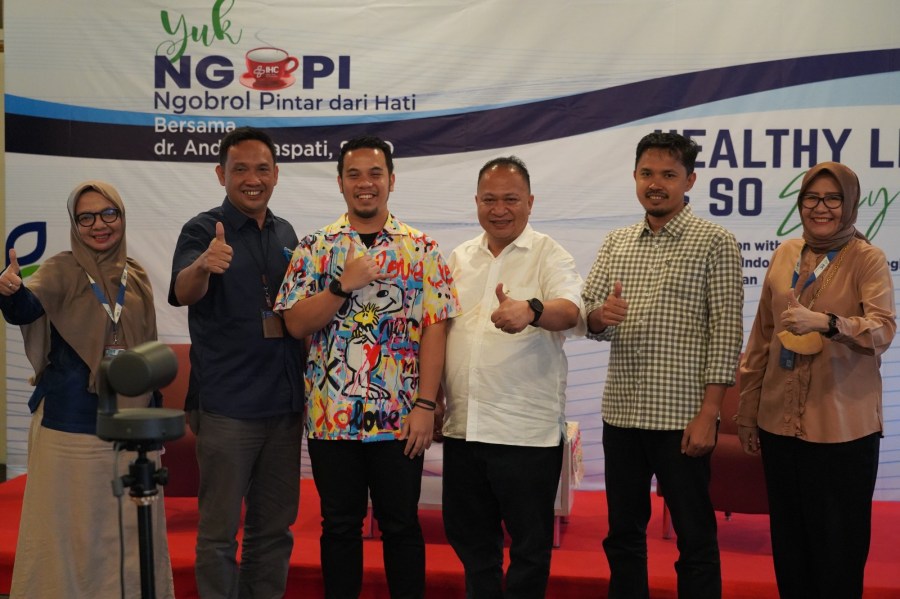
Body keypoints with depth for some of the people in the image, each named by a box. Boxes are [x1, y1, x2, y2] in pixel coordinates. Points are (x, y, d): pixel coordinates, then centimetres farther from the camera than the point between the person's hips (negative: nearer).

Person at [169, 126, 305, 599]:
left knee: (275, 526, 14)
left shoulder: (285, 234, 11)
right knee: (219, 529, 2)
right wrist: (203, 265, -47)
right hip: (226, 405, -5)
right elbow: (183, 292, -25)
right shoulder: (204, 230, -6)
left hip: (284, 403, 6)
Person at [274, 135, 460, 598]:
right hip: (332, 415, 1)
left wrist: (425, 405, -10)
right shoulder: (314, 248, 3)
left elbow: (434, 330, -4)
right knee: (340, 525, 12)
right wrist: (343, 286, -17)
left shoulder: (421, 249, 1)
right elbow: (295, 324, -3)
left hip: (401, 416, -1)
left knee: (401, 524, 10)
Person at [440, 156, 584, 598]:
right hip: (462, 427, 5)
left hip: (526, 431, -5)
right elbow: (438, 328, 17)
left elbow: (571, 312, -24)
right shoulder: (459, 259, 10)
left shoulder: (548, 256, -5)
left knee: (530, 544, 6)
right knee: (469, 539, 17)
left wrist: (531, 310, -45)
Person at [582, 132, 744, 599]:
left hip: (682, 416, -5)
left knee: (695, 537, 5)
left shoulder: (716, 243, -5)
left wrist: (708, 414, -15)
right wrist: (601, 315, -15)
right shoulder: (616, 243, 10)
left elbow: (726, 332, -9)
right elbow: (588, 319, 9)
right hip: (621, 411, 5)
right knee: (623, 533, 14)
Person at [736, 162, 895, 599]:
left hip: (843, 427, -4)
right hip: (781, 423, 5)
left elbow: (883, 330, -18)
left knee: (838, 546, 4)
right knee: (788, 543, 13)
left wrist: (825, 322, -36)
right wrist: (747, 413, 14)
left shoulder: (867, 259, -4)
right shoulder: (784, 255, 10)